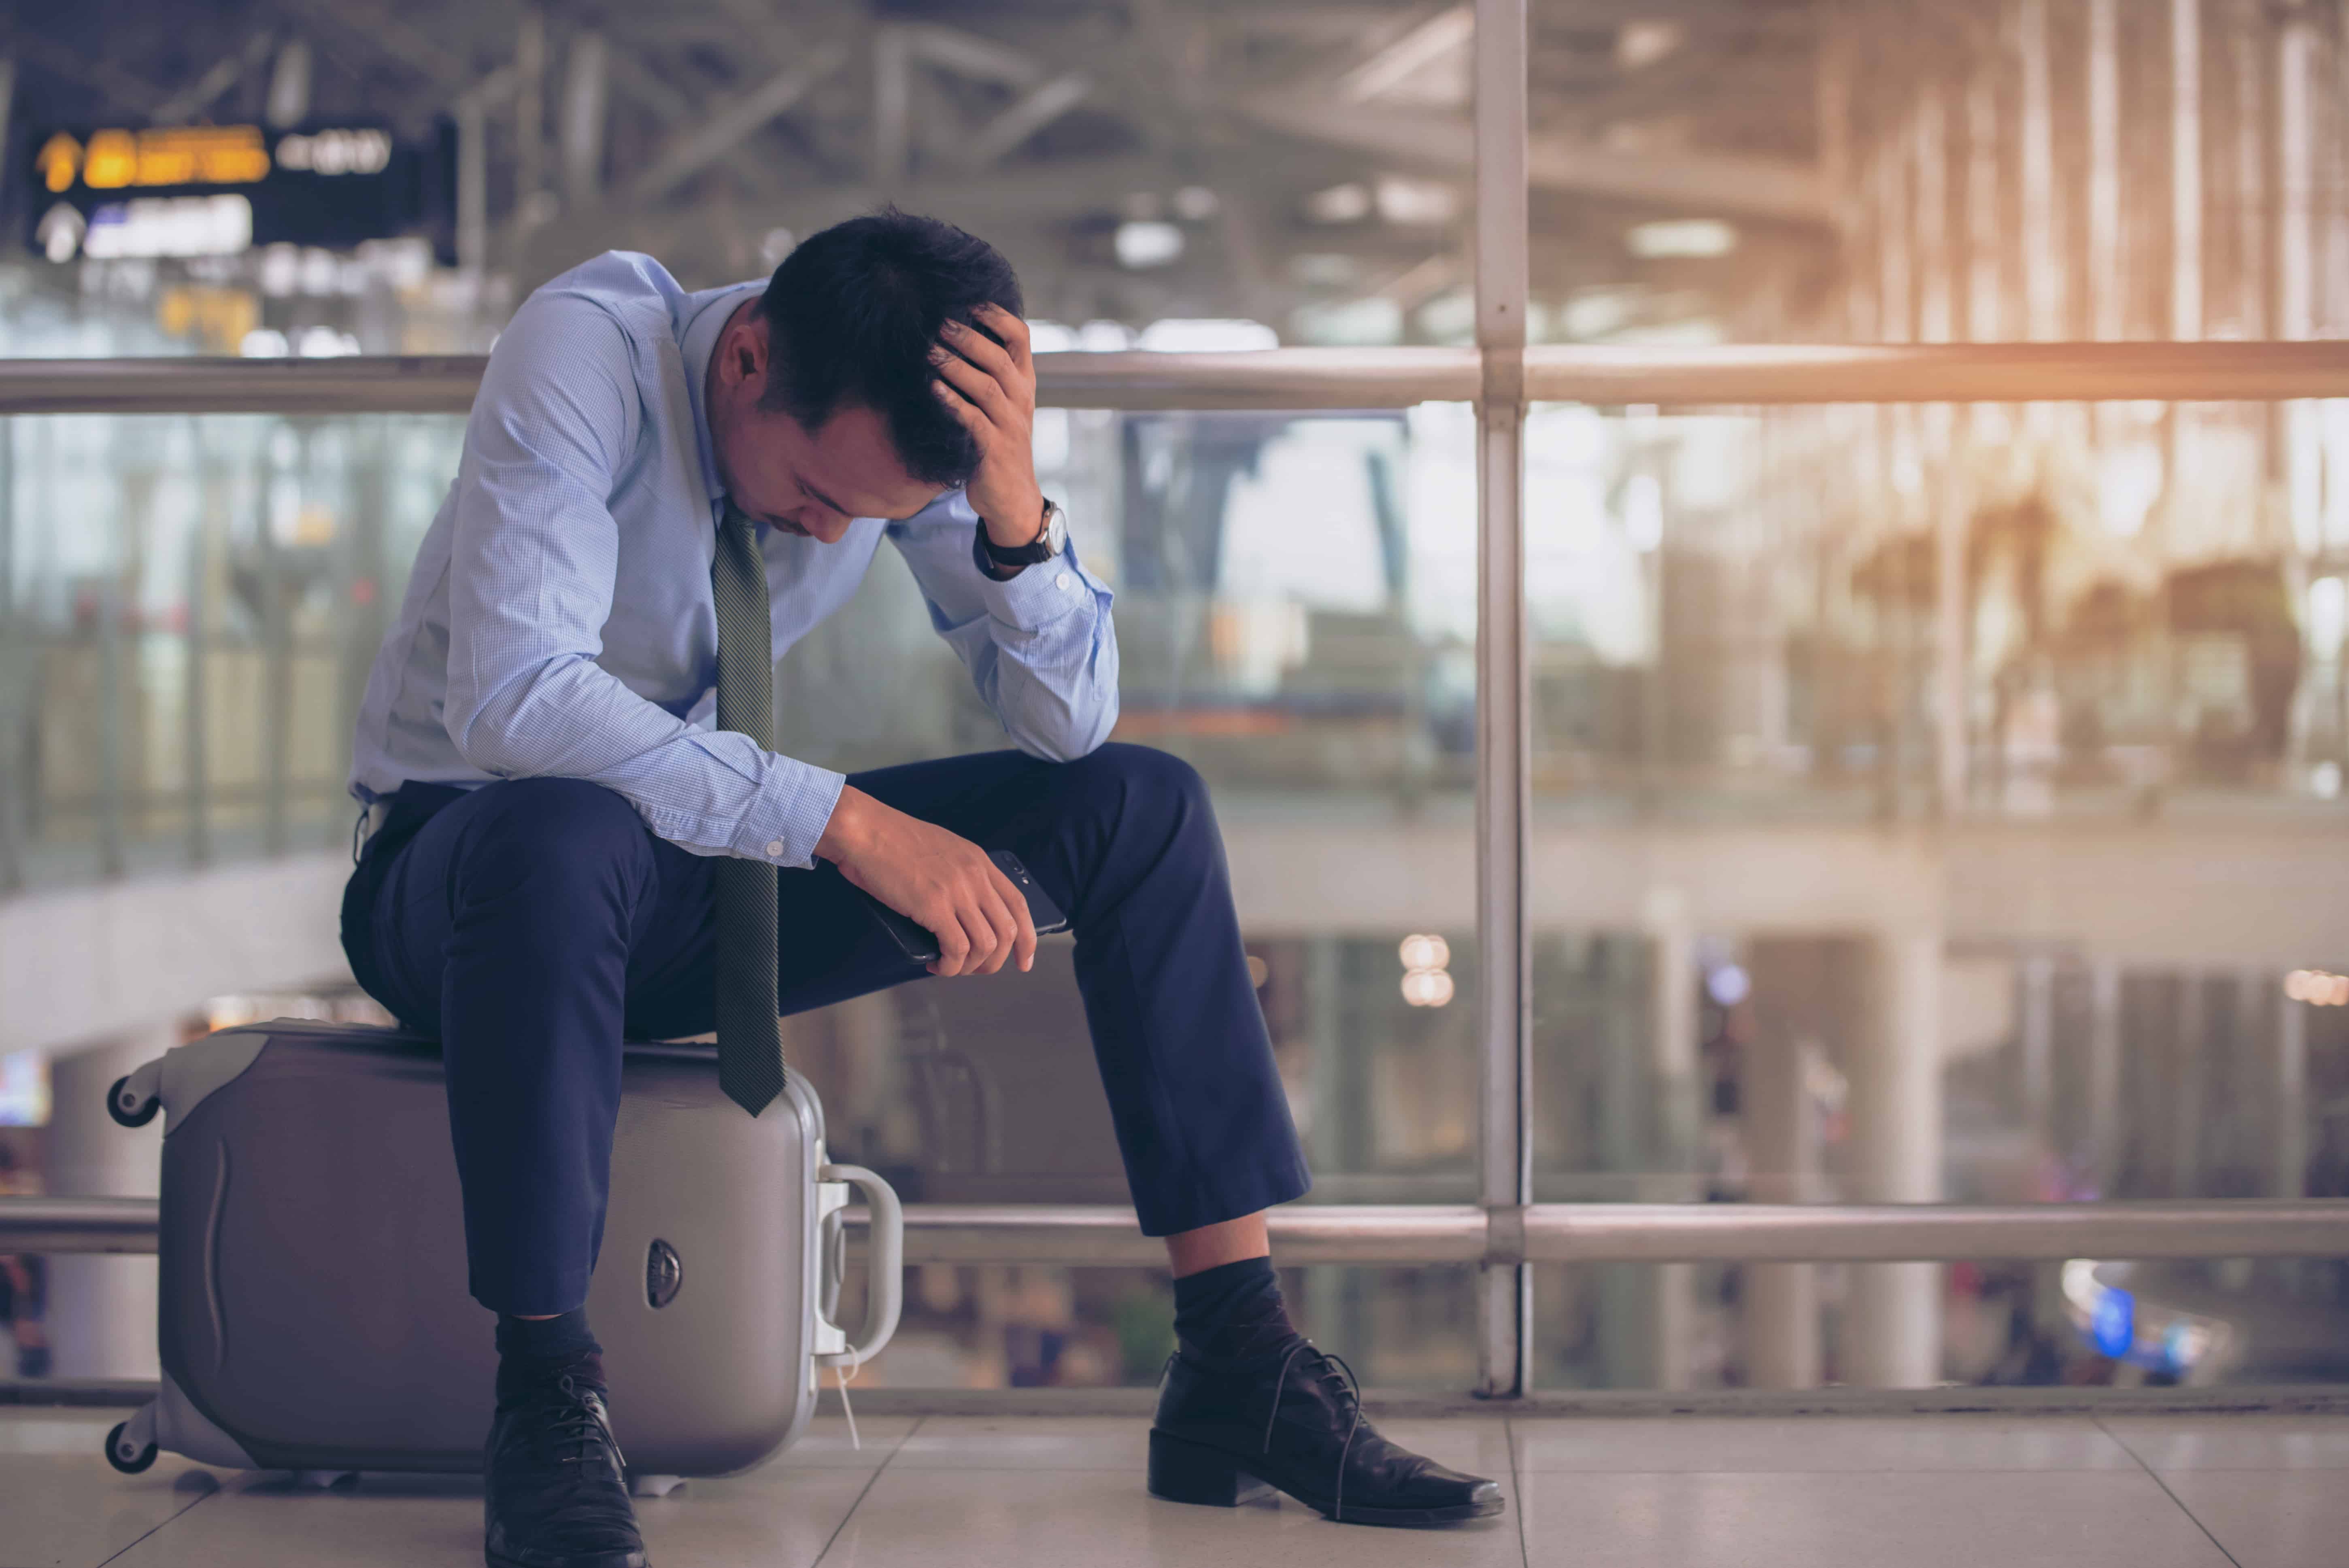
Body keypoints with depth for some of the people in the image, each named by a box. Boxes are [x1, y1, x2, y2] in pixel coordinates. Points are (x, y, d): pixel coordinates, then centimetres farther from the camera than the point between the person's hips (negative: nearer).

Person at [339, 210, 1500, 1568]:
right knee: (563, 834, -43)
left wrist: (1016, 514, -27)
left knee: (1142, 807, -9)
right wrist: (843, 820, -39)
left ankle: (1242, 1369, -11)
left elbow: (1070, 725, -8)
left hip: (716, 867, 5)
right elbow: (511, 700, -36)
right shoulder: (586, 349, -25)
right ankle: (546, 1398, -29)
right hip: (467, 848, -5)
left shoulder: (902, 433, -9)